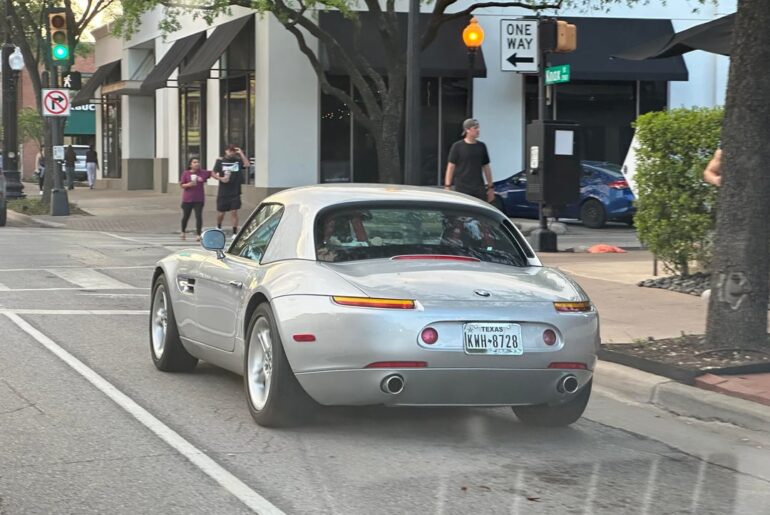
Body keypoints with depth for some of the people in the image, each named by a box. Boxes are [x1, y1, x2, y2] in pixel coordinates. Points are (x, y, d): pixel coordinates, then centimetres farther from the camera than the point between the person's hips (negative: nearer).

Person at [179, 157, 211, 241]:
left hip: (199, 199, 0)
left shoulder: (203, 173, 0)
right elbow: (182, 185, -3)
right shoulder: (186, 173, -4)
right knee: (185, 216, 12)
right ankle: (183, 232, 35)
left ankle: (198, 235, -3)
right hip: (187, 199, 0)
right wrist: (189, 184, -20)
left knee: (199, 216, -8)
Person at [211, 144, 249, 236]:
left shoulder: (238, 161, 5)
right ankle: (218, 227, 37)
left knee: (234, 212, -4)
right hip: (223, 193, 0)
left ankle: (235, 233, 0)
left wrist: (241, 153, -10)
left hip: (235, 193, 0)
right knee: (221, 213, 9)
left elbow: (246, 165, -13)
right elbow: (213, 174, 4)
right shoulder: (220, 161, 4)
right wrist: (220, 178, -13)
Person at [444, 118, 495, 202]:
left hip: (479, 189, 4)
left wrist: (490, 187, 13)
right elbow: (451, 166, -3)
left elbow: (486, 167, 14)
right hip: (462, 188, -4)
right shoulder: (458, 146, -3)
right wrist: (447, 186, -9)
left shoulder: (481, 146, 8)